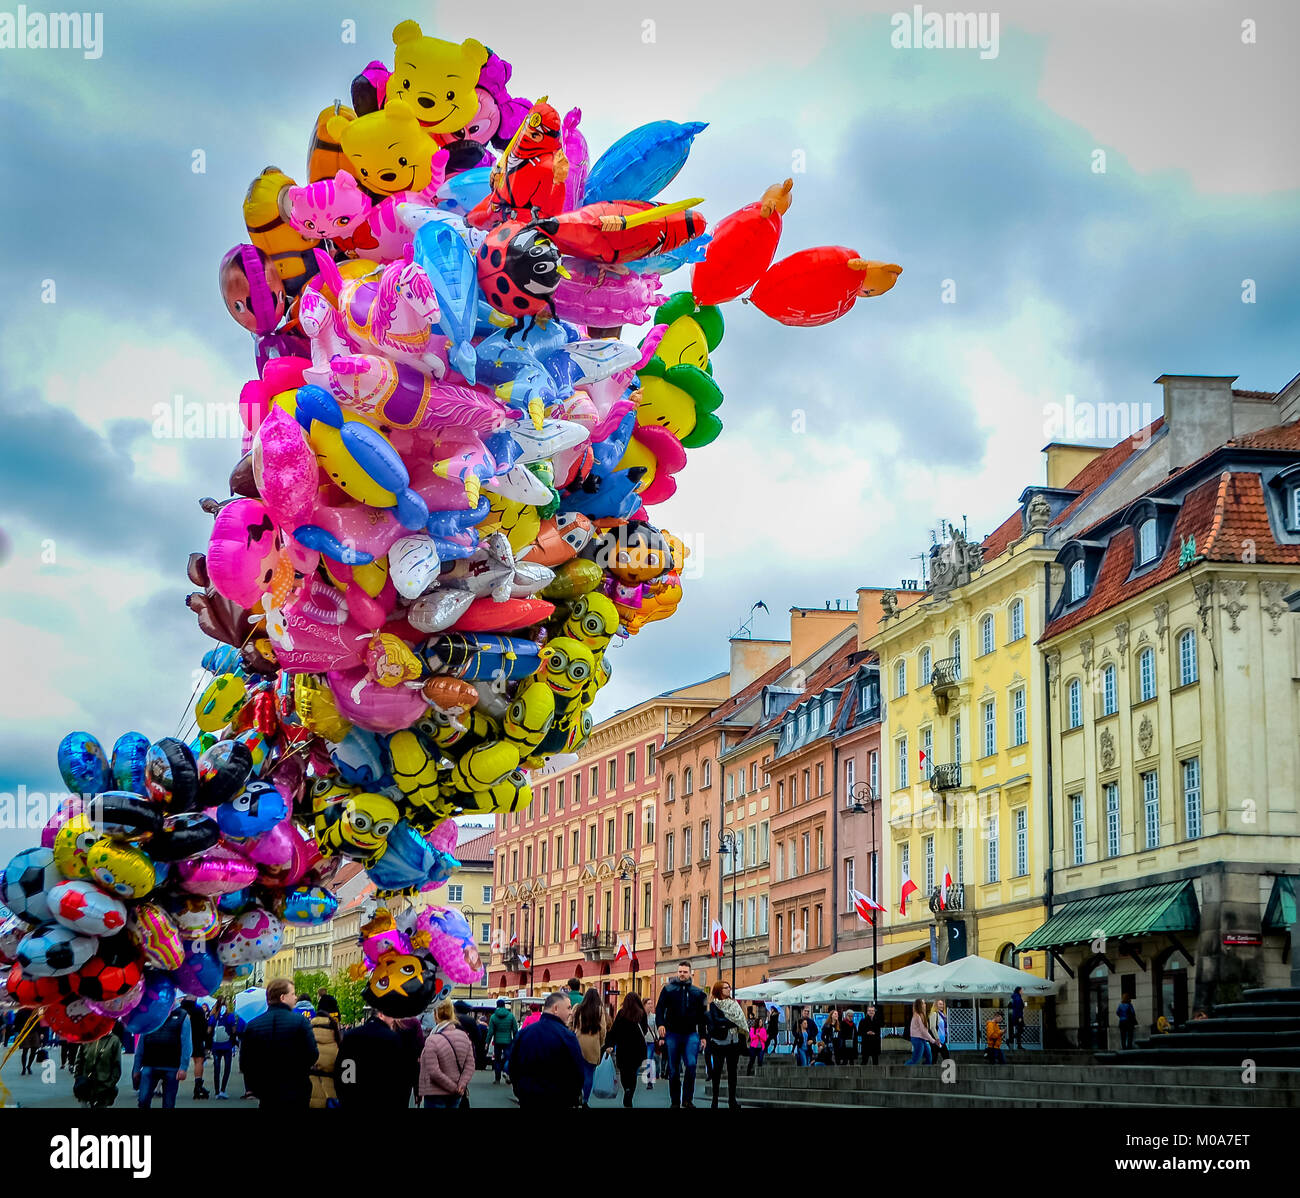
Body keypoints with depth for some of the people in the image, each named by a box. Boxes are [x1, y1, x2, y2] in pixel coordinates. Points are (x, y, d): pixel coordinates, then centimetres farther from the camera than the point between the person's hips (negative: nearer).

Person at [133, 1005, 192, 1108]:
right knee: (143, 1101, -9)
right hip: (149, 1066, 1)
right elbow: (141, 1045, 13)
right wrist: (137, 1068, 9)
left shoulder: (182, 1016, 4)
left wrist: (183, 1068, -11)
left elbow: (186, 1044, -1)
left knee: (168, 1104, 4)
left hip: (171, 1068, -1)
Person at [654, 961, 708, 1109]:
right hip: (672, 1034, 0)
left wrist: (703, 1036, 10)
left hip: (691, 1034, 0)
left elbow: (702, 1016, 14)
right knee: (673, 1070, 5)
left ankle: (687, 1099, -8)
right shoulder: (668, 989, 6)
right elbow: (659, 1008, 0)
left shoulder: (697, 992, 11)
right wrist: (660, 1024, -18)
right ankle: (674, 1101, 14)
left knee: (691, 1064, -18)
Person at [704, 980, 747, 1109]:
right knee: (717, 1070, 0)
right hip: (719, 1042, -4)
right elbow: (717, 1021, -14)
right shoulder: (714, 1005, -1)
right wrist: (733, 1022, -13)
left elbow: (740, 1019, 10)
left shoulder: (734, 1004, 14)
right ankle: (715, 1099, 5)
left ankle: (732, 1098, 10)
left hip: (734, 1041, 4)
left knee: (732, 1070, 5)